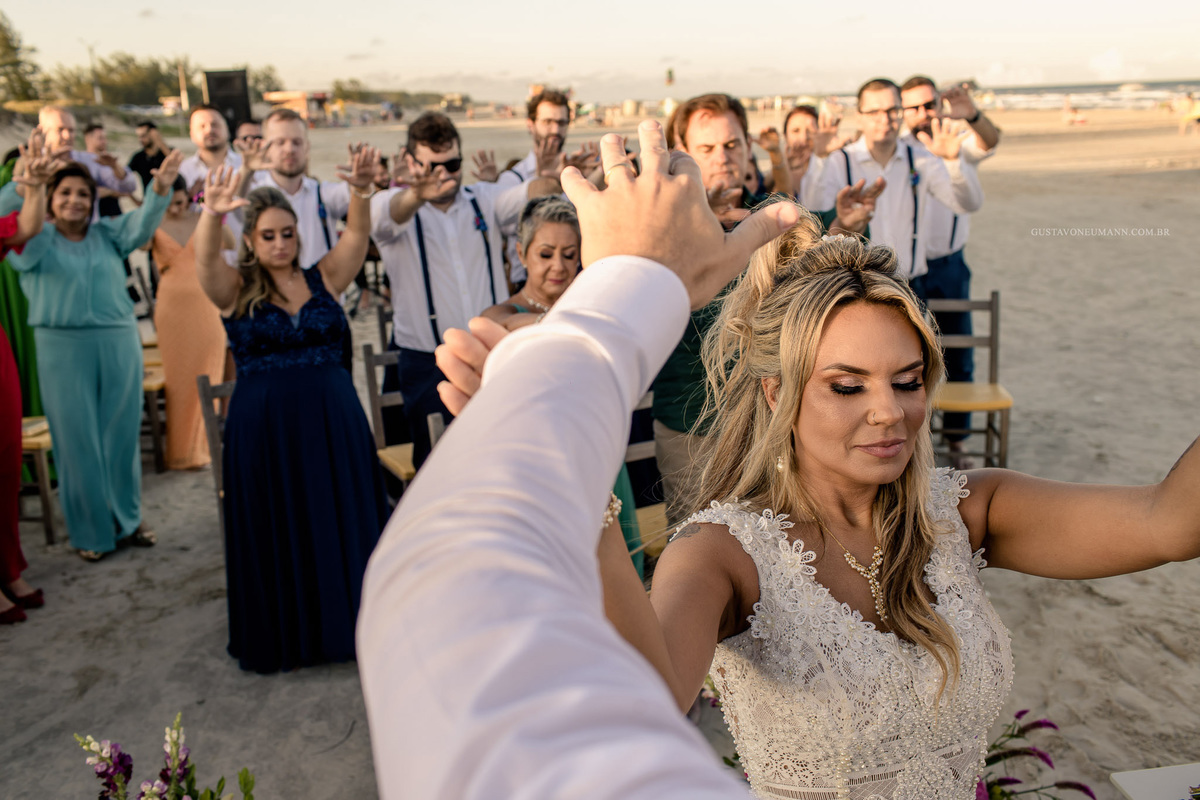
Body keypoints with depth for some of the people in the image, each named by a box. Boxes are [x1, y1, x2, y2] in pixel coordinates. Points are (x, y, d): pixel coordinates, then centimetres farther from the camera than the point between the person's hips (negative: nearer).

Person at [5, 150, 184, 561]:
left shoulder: (107, 233, 9)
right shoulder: (36, 241, 2)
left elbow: (141, 223, -8)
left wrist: (160, 189, -28)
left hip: (119, 342, 2)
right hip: (63, 347, -2)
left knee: (122, 434, 10)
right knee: (78, 440, 4)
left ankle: (126, 519, 25)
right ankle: (91, 532, 16)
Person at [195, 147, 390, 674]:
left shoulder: (324, 280, 6)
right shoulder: (236, 291, 1)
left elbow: (356, 235, -8)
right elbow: (204, 258, -18)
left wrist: (361, 191, -27)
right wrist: (211, 215, -39)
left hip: (333, 423, 2)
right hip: (264, 427, -2)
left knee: (341, 526, 8)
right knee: (276, 536, 7)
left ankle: (343, 626, 25)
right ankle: (282, 637, 24)